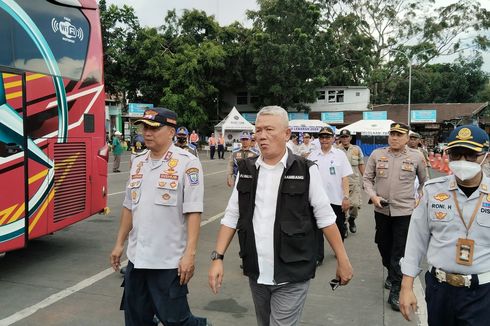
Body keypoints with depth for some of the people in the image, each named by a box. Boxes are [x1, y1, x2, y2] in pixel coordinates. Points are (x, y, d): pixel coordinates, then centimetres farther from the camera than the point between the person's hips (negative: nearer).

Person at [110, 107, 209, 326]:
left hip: (169, 261, -6)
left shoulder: (187, 163, -11)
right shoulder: (138, 163, 9)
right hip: (136, 258, 7)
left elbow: (193, 212, -15)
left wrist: (190, 253, -20)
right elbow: (129, 207, 16)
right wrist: (119, 243, 16)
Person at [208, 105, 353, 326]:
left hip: (291, 276, -4)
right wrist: (218, 257, -1)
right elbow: (232, 216, 6)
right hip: (256, 274, 4)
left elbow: (325, 217, -4)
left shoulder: (305, 170, -8)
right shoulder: (246, 170, 3)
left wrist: (342, 261, -3)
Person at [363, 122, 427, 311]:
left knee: (400, 251, -1)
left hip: (405, 211, -2)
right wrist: (373, 196, -9)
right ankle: (391, 273, 43)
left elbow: (425, 182, 12)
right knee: (383, 245, 17)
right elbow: (367, 178, 5)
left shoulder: (416, 157, -2)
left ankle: (395, 291, 7)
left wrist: (419, 200, 6)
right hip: (381, 210, 3)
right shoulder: (377, 154, 0)